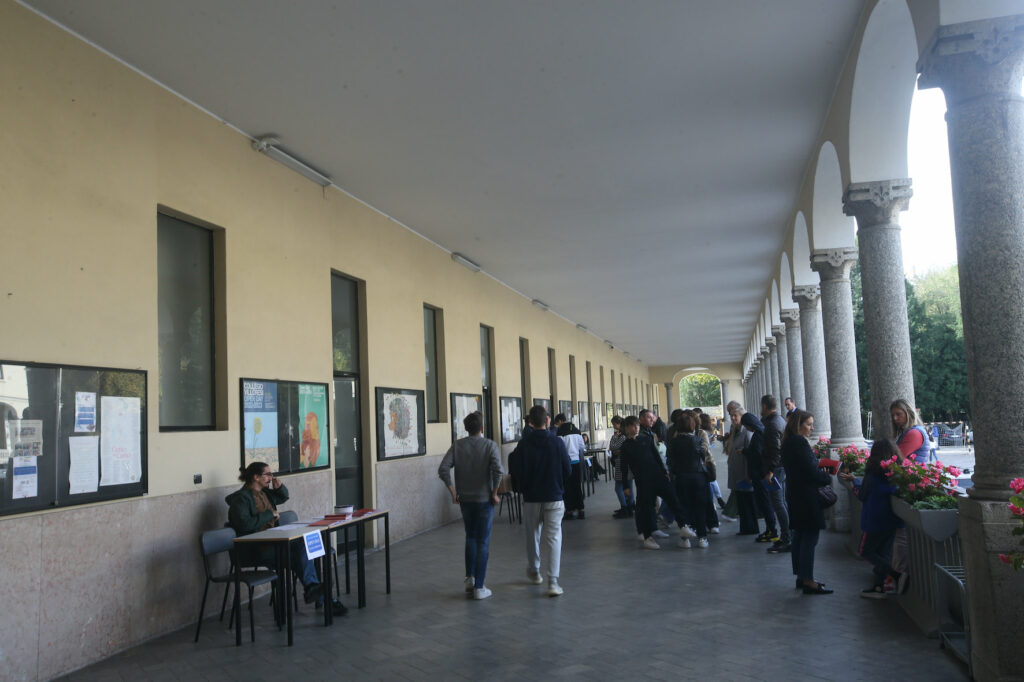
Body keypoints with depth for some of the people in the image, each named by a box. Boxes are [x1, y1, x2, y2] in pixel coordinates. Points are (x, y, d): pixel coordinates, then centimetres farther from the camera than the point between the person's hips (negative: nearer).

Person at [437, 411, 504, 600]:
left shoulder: (457, 445, 0)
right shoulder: (490, 445, -9)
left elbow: (443, 469, -9)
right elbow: (497, 470, -23)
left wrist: (452, 491, 0)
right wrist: (494, 493, -11)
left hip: (465, 499, 3)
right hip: (484, 499, -3)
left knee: (470, 538, 23)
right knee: (483, 542, 4)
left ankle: (470, 578, 18)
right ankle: (479, 587, 5)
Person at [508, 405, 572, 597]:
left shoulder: (523, 445, -8)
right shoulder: (557, 442, -9)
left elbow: (516, 473, -5)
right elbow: (568, 470, -2)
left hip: (531, 497, 1)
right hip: (554, 497, -1)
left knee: (532, 535, 18)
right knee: (553, 537, 0)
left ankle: (534, 572, 36)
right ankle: (552, 581, -10)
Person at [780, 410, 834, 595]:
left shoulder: (788, 442, 12)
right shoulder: (800, 442, -18)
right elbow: (811, 471, -19)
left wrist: (821, 475, 8)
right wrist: (828, 478, -3)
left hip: (794, 494, 10)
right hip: (806, 496, -10)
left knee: (799, 536, 15)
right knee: (810, 537, -5)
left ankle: (801, 576, 22)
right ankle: (808, 581, -2)